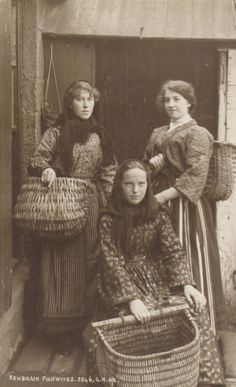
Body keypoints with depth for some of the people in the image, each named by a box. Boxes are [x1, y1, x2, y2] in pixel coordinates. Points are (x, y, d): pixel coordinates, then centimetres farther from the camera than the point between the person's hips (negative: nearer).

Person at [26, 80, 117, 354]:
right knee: (61, 263, -2)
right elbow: (36, 159, -4)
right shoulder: (57, 132, -1)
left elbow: (109, 171, 12)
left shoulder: (100, 135, 10)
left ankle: (85, 320, 20)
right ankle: (59, 326, 7)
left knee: (89, 262, 7)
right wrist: (46, 168, -26)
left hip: (91, 206, 4)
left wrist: (110, 203, 3)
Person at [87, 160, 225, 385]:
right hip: (122, 282, -3)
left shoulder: (158, 214, 1)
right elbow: (114, 263, -16)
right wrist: (132, 298, -28)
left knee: (193, 308, -15)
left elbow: (174, 251, -3)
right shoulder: (108, 220, -10)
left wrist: (187, 284, -19)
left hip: (155, 278, 4)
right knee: (138, 321, -28)